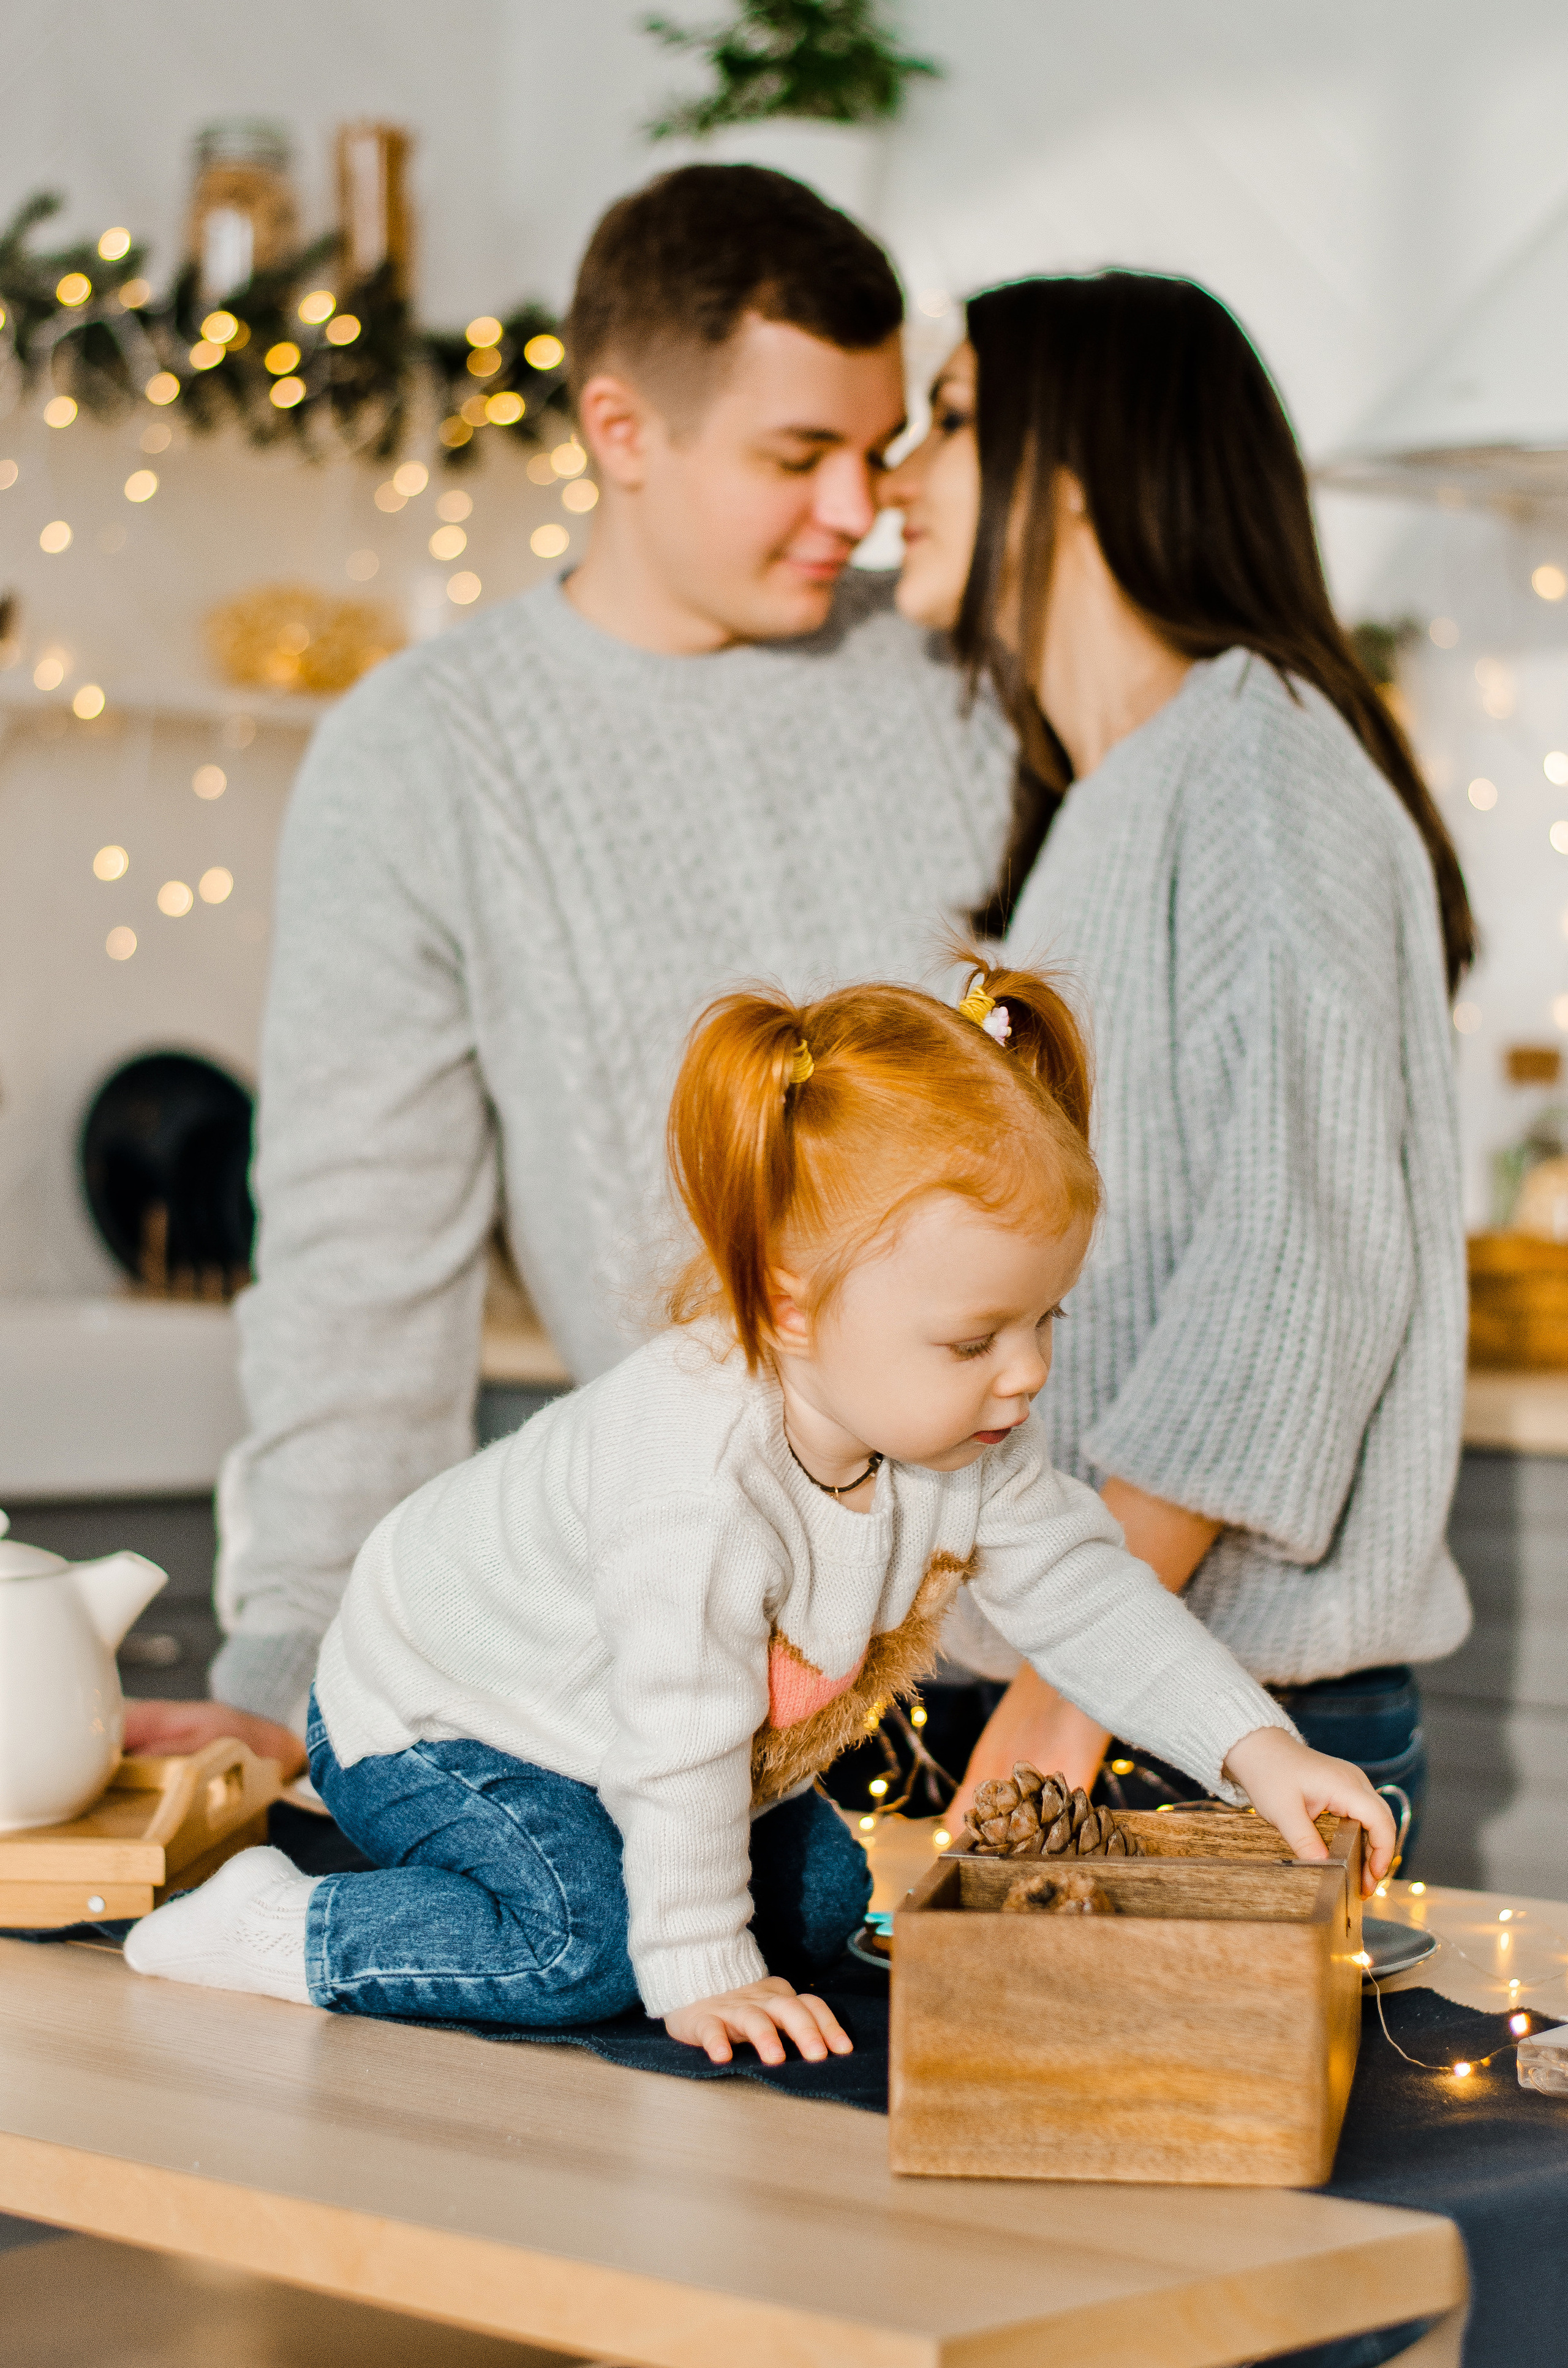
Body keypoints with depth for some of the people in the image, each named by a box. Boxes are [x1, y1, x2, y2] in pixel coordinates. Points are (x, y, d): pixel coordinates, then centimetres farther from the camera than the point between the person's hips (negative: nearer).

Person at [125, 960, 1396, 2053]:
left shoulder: (968, 1431, -16)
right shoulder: (697, 1472, -42)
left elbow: (1084, 1591, -7)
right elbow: (679, 1740, -37)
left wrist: (1261, 1750, -14)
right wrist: (698, 1967, -31)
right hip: (429, 1717, -8)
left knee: (821, 1898, 7)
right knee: (587, 1944, -26)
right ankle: (278, 1927, -10)